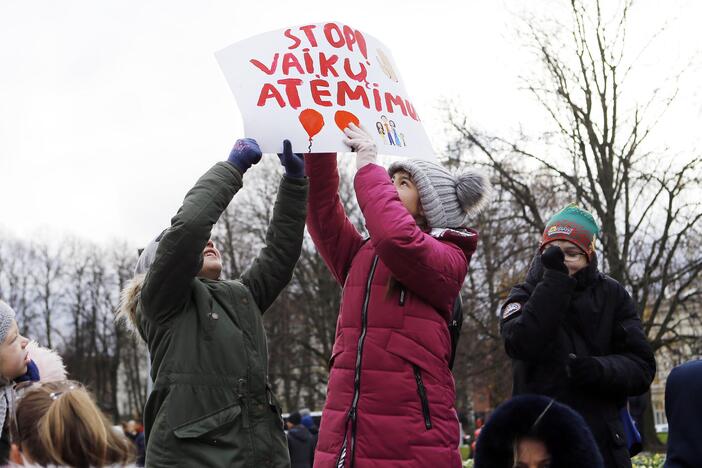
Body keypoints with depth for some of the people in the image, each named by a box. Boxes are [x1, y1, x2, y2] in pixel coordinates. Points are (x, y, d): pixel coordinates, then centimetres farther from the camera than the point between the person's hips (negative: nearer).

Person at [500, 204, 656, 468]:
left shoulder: (611, 296, 7)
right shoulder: (525, 296, 5)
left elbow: (641, 367, 2)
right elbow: (522, 345, -17)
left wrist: (599, 370, -17)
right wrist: (554, 281, -16)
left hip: (601, 439, 2)